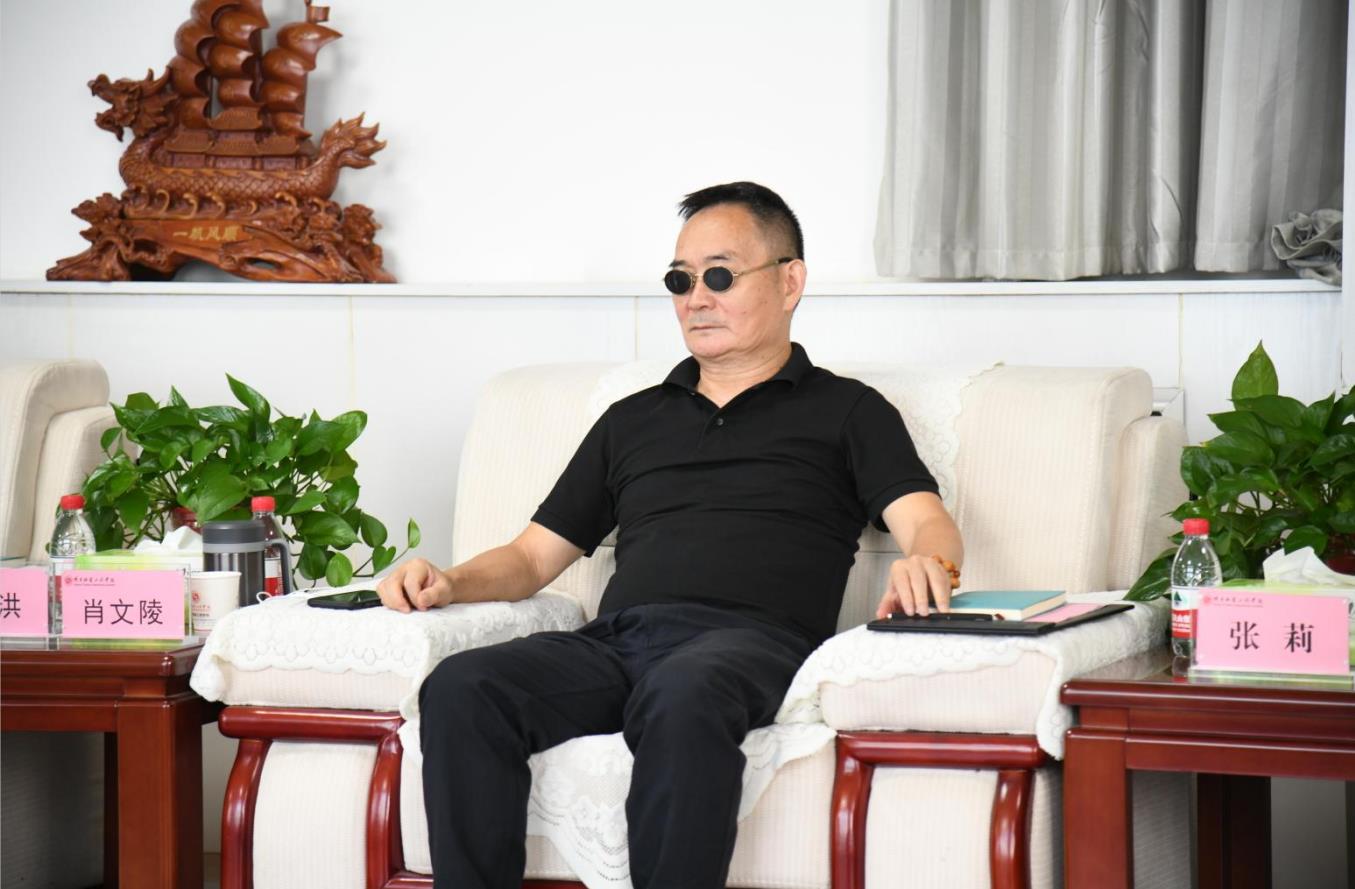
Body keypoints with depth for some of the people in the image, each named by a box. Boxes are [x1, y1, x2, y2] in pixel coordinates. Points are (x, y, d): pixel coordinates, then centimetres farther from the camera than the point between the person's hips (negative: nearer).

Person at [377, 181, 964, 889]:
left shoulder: (845, 412, 19)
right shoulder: (633, 421, 32)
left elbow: (927, 523, 4)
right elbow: (535, 556, 30)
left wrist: (928, 561, -23)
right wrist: (448, 583, 8)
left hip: (747, 641, -4)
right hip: (613, 639, 4)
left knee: (683, 695, -42)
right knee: (459, 688, -27)